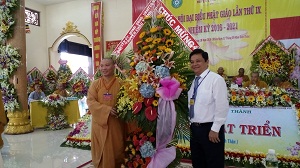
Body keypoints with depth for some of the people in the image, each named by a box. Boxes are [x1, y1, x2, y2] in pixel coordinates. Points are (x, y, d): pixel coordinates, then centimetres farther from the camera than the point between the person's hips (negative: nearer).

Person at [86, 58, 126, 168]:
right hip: (100, 122, 1)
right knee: (102, 150, 9)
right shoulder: (95, 83, 2)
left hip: (116, 123, 0)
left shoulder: (120, 83, -1)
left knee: (116, 148, 9)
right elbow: (90, 101, -6)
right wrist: (107, 109, -18)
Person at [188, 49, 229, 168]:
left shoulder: (216, 79, -12)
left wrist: (215, 129, -17)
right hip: (194, 129, 8)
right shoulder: (193, 82, 12)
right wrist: (190, 124, 13)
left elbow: (222, 106, -17)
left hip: (210, 129, -7)